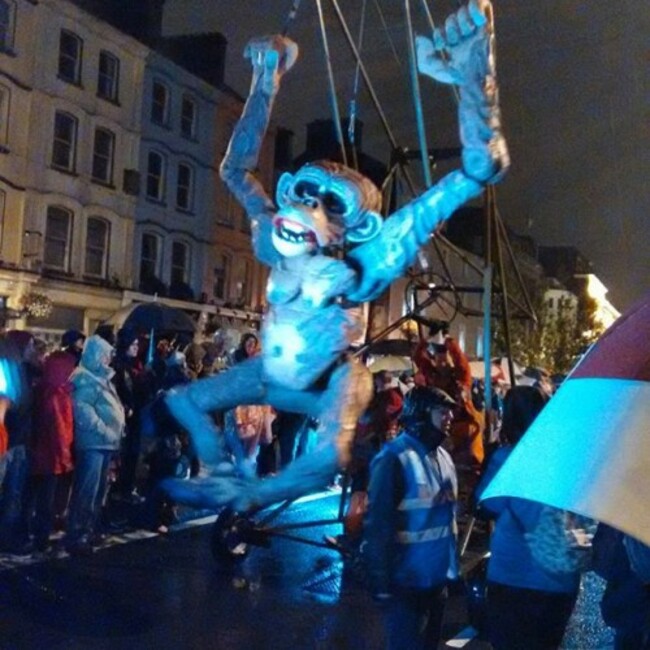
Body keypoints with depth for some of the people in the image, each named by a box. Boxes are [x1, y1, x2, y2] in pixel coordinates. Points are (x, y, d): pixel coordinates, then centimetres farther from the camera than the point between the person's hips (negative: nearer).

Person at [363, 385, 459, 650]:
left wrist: (453, 564, 15)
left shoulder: (442, 456, 8)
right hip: (407, 581, -8)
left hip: (438, 577, 8)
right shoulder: (395, 458, -17)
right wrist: (381, 583, -19)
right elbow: (377, 524, -18)